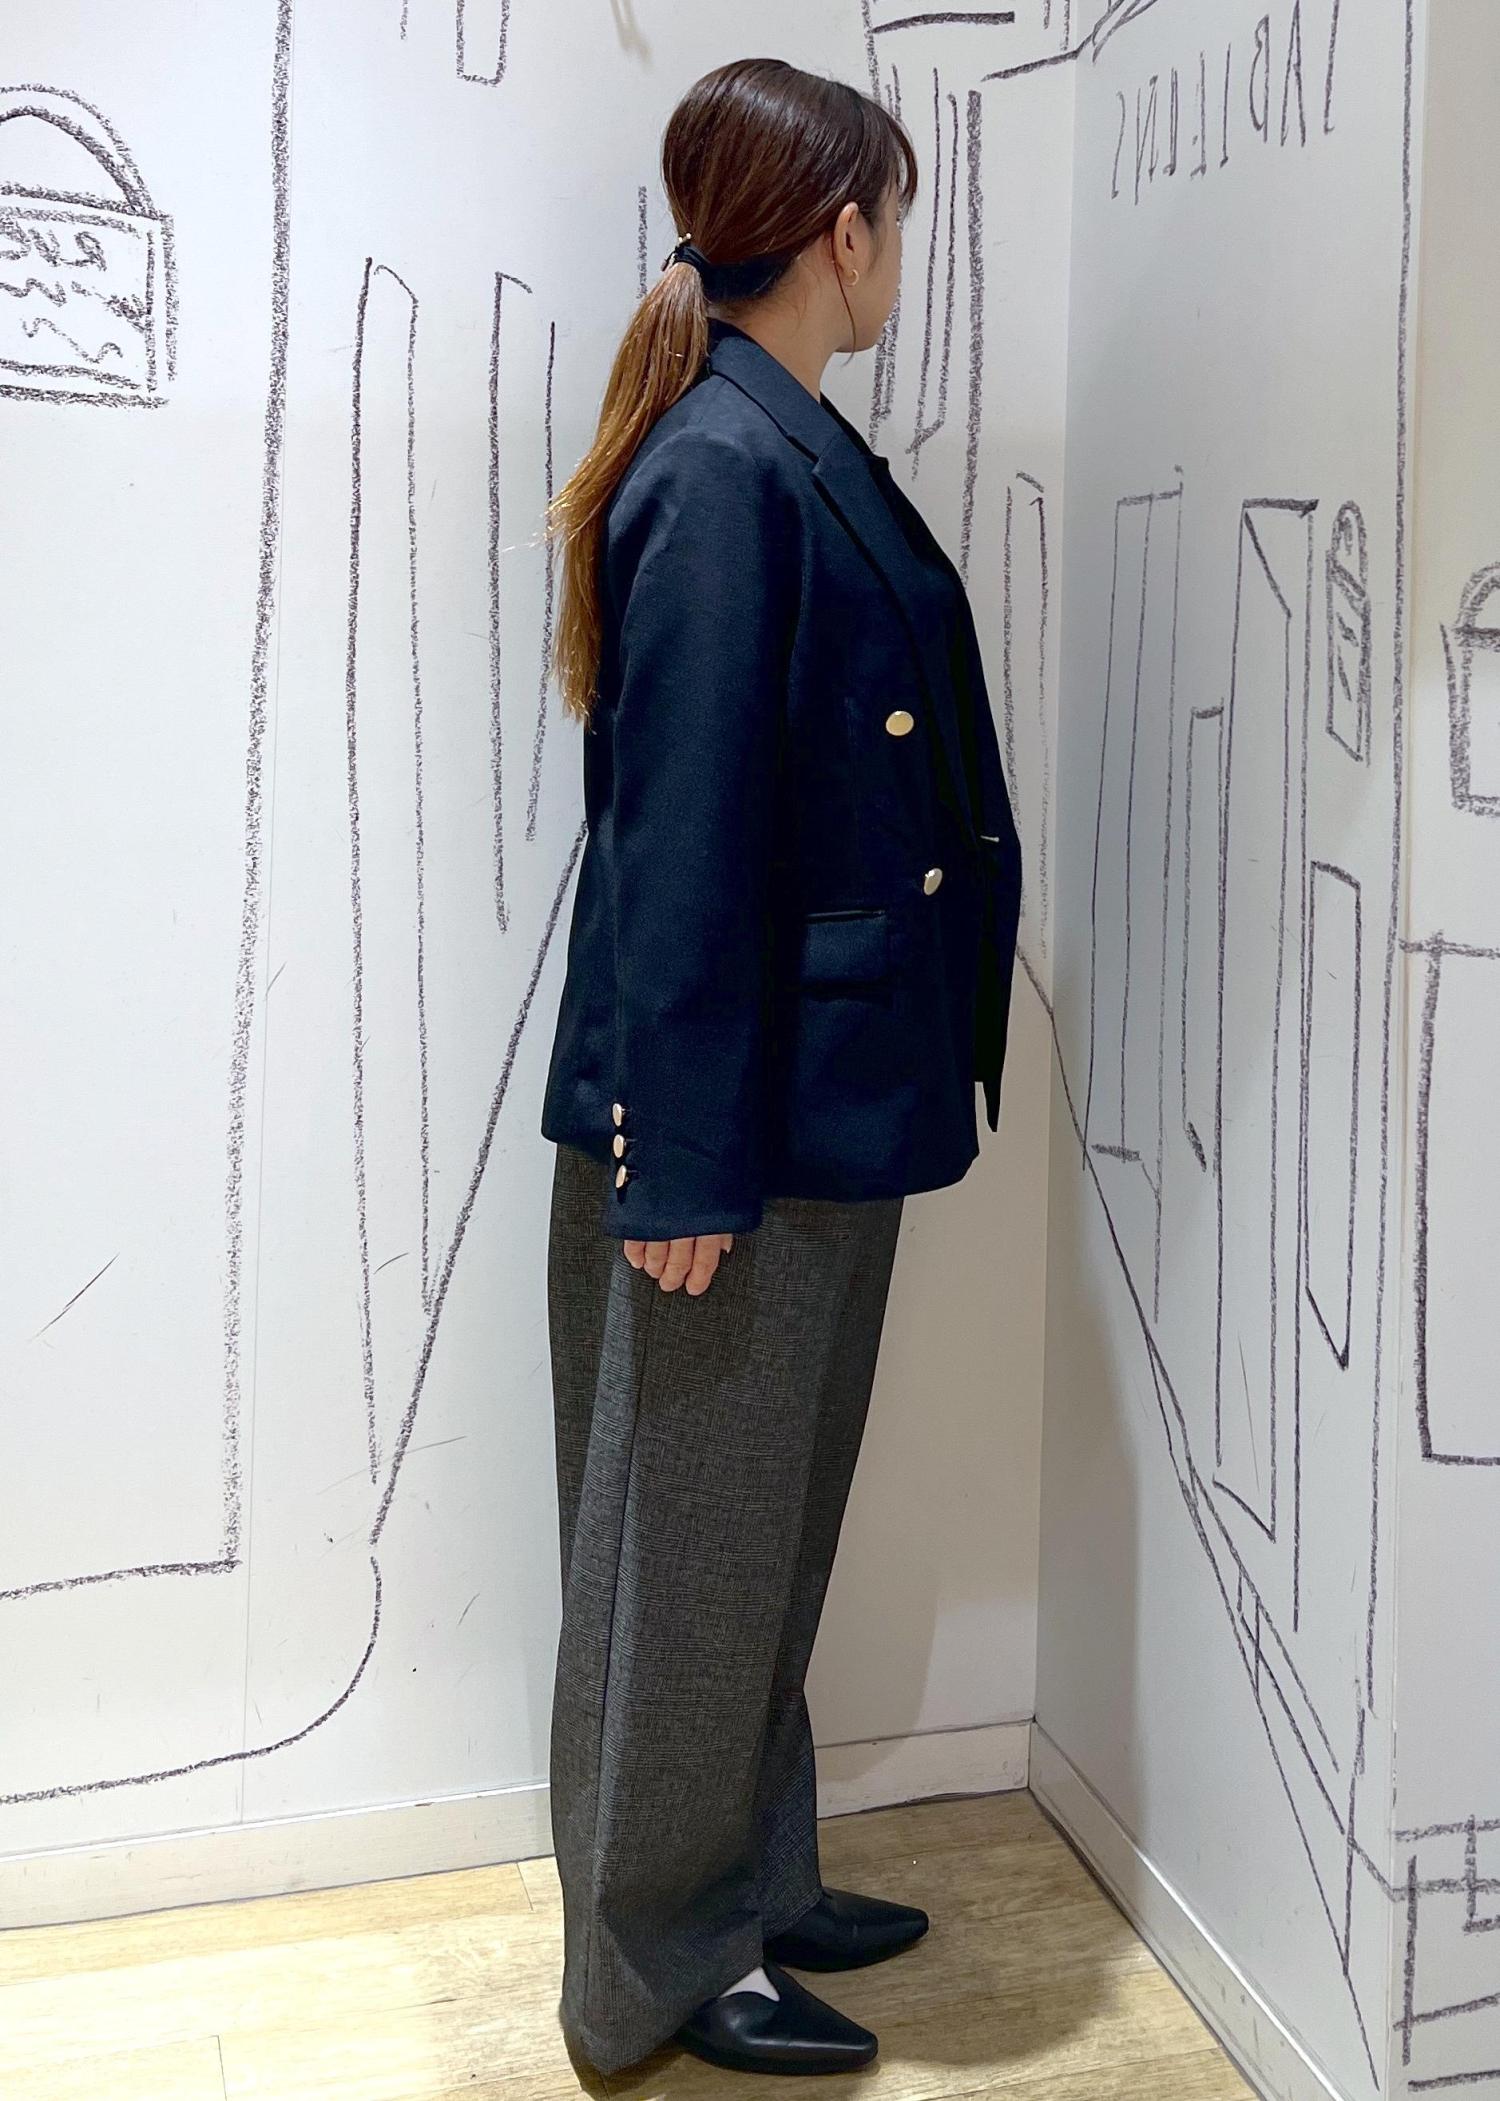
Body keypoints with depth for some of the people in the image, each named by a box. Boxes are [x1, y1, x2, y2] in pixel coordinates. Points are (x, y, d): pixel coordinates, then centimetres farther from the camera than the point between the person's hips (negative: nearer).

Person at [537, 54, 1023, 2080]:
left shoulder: (786, 447, 12)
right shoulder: (726, 468, -17)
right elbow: (679, 830, -21)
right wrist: (687, 1160, -19)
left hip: (825, 1095, 10)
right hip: (729, 1106, -10)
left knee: (769, 1527, 20)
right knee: (692, 1543, 6)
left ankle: (753, 1888, 38)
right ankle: (655, 1969, 26)